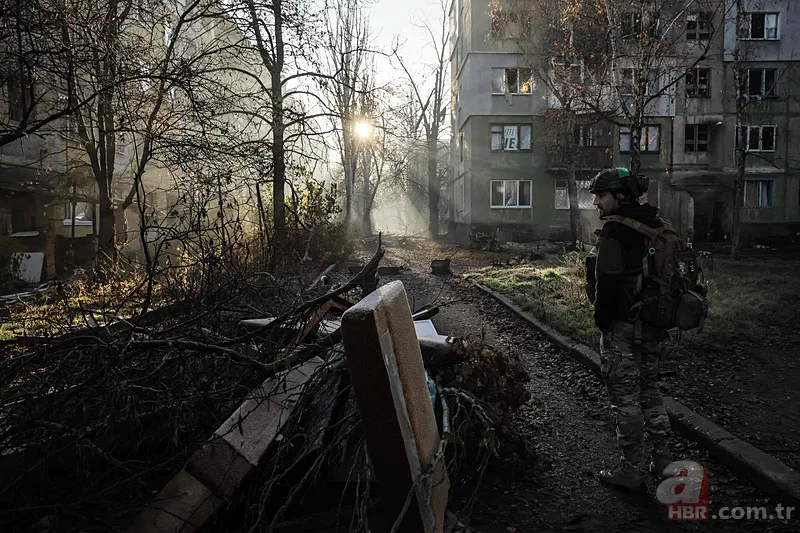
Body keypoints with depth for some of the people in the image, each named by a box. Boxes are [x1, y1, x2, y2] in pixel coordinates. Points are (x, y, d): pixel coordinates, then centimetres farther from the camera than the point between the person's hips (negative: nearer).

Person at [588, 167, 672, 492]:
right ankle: (662, 459, 30)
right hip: (654, 326, 9)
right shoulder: (655, 227, 12)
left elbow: (607, 282, -21)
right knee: (648, 390, 20)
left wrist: (601, 320, -9)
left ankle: (630, 471, 12)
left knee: (625, 397, 1)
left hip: (623, 327, -9)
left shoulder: (615, 230, -16)